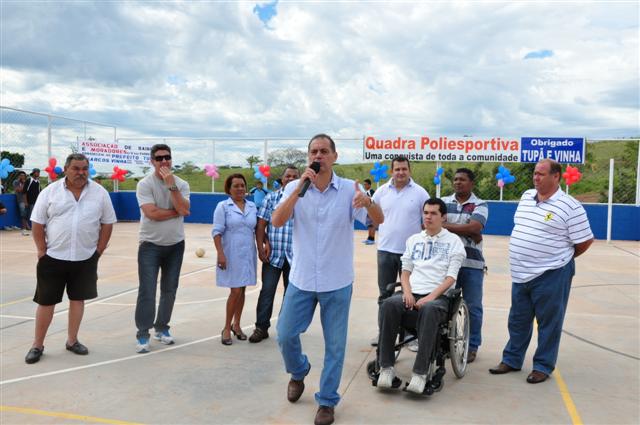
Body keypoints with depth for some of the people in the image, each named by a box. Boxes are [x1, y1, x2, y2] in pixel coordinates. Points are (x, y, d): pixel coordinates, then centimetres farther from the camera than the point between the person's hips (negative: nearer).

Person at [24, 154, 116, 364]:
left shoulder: (99, 192, 1)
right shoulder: (50, 191, -2)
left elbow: (107, 223, 5)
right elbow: (37, 223, 0)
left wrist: (98, 251, 1)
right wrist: (43, 252, -3)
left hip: (85, 259, 1)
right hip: (53, 258, -1)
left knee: (78, 299, 11)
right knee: (46, 301, 5)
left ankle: (72, 340, 26)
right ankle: (37, 345, 19)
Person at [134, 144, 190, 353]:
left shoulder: (181, 184, 1)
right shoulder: (144, 184, -10)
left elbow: (184, 210, -16)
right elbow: (152, 213, -21)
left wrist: (171, 185, -18)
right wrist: (177, 212, -12)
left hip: (175, 245, 4)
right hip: (150, 245, -4)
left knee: (169, 289, 12)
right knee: (147, 291, -4)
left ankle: (162, 328, 27)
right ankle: (142, 335, 6)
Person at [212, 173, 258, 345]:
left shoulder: (252, 207, 9)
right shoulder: (223, 206, -3)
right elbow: (217, 232, -8)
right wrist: (220, 254, -16)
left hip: (248, 254, 4)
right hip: (231, 254, -4)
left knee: (241, 290, 11)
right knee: (235, 291, -6)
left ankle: (236, 325, 25)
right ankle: (226, 328, 9)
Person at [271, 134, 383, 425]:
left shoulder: (349, 189, -7)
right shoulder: (294, 187, -3)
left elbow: (378, 220, -16)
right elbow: (277, 221, -17)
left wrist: (368, 202, -38)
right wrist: (300, 188, -26)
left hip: (337, 283, -1)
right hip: (301, 280, 1)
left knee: (335, 345, 7)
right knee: (285, 335, 8)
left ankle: (327, 401, 27)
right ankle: (298, 372, 40)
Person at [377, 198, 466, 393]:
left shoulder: (453, 241, 10)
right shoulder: (413, 240, 22)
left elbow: (450, 277, 1)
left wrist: (430, 297, -14)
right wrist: (407, 292, -3)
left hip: (438, 295, -3)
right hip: (412, 292, 3)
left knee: (429, 310, -39)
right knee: (388, 304, -30)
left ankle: (420, 373, -35)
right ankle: (386, 367, -25)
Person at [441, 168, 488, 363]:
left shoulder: (480, 205, 1)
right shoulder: (443, 202, 8)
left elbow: (474, 228, -16)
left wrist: (446, 226, -13)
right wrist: (467, 232, -13)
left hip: (471, 263, -2)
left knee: (473, 307, 6)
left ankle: (472, 346, 18)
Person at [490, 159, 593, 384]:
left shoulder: (570, 207, -13)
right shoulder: (526, 197, 8)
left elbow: (585, 241, -7)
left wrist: (561, 258, 4)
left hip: (551, 275, -6)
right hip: (520, 274, 7)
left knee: (549, 323, 7)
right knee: (518, 320, 16)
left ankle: (543, 366, 20)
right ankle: (512, 360, 30)